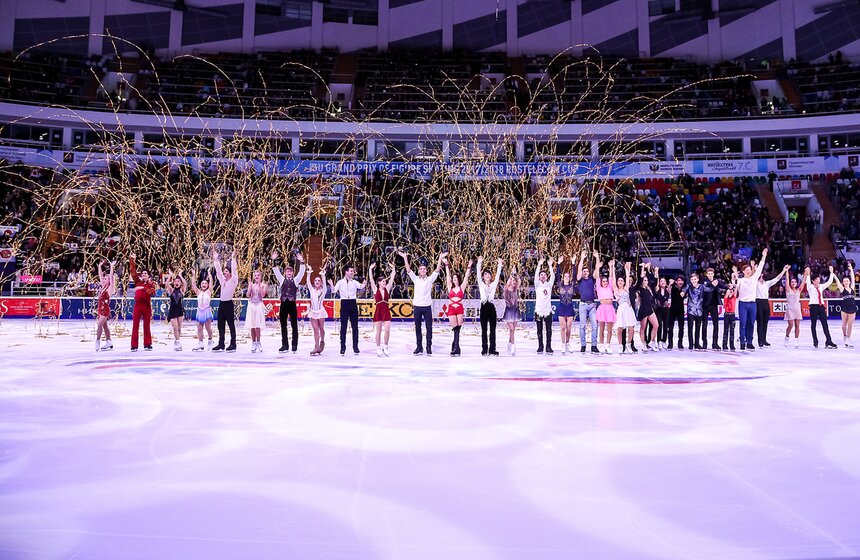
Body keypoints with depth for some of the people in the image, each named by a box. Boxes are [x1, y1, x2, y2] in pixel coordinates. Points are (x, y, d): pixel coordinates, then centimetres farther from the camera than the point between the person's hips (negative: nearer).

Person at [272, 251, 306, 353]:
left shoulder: (295, 280, 7)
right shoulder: (282, 280, 12)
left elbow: (301, 272, -4)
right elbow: (276, 271, 5)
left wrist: (301, 262, -16)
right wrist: (274, 260, -5)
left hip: (292, 304, -2)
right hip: (284, 304, 2)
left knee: (294, 326, 1)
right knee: (283, 326, 6)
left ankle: (294, 346, 5)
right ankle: (285, 345, 13)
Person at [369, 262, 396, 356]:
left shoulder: (387, 289, 8)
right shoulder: (375, 289, 3)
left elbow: (392, 278, 5)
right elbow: (371, 279, -4)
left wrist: (393, 268, 2)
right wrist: (371, 268, -9)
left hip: (386, 311, 2)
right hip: (378, 311, -2)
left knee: (387, 330, -6)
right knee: (379, 331, 2)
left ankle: (385, 347, 11)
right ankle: (378, 348, 12)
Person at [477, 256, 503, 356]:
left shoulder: (493, 284, 13)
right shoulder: (481, 284, 10)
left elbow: (498, 274, 7)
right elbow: (478, 274, 2)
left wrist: (499, 264, 3)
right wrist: (479, 263, -4)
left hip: (491, 307, 1)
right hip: (484, 307, -1)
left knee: (492, 329, 0)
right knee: (484, 330, 1)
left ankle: (492, 349, 2)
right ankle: (484, 349, 3)